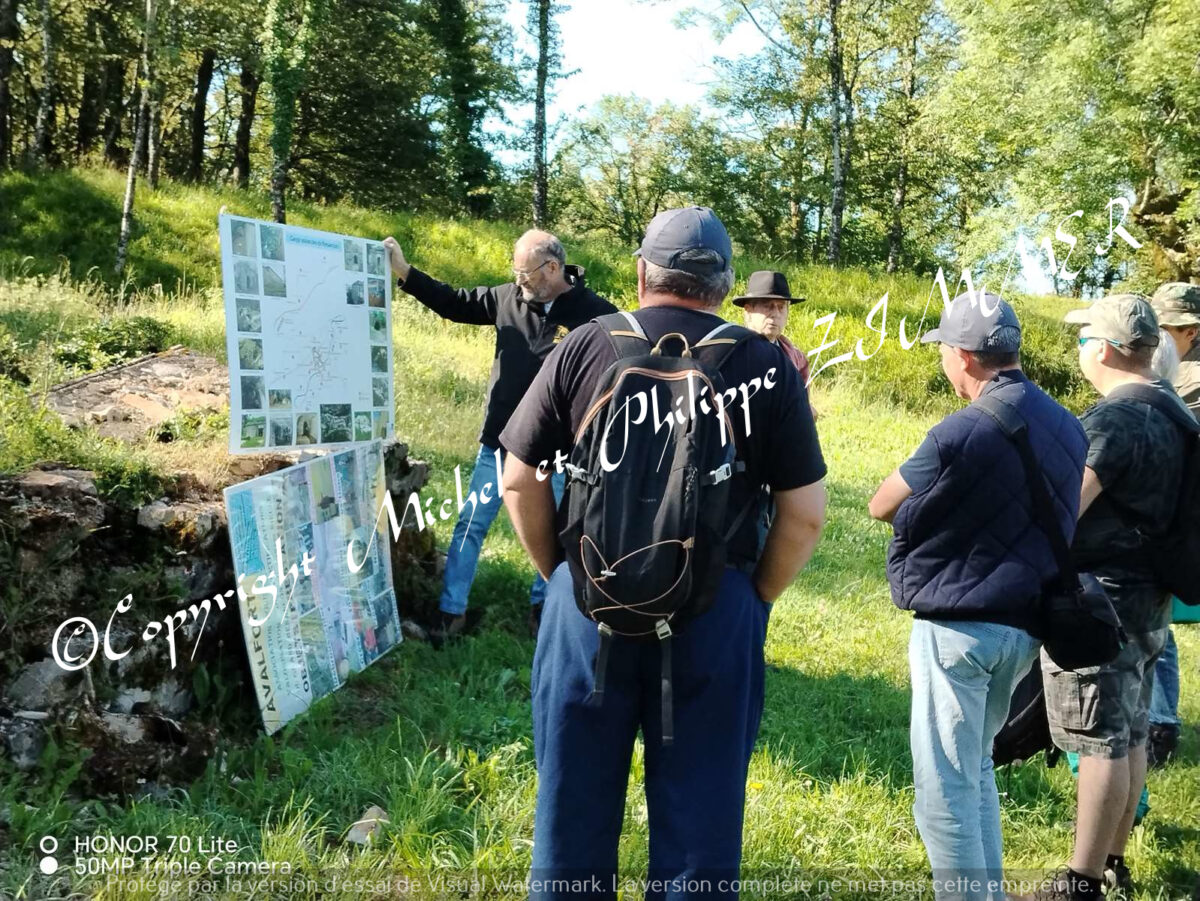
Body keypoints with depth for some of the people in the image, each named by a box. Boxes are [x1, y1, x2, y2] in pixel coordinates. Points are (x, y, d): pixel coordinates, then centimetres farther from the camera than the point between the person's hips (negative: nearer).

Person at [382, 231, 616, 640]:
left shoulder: (594, 313, -14)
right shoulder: (508, 298, -1)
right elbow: (453, 303, 7)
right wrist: (403, 271, 0)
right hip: (500, 441, 4)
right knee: (471, 524, 7)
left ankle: (542, 607, 32)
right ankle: (451, 611, 19)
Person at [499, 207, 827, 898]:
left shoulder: (582, 347, -1)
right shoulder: (767, 364, -3)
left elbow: (520, 483, 1)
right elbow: (806, 514, -3)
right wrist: (755, 598, 10)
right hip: (716, 611, 0)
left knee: (575, 806, 16)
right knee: (701, 819, 13)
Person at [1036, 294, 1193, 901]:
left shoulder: (1113, 419, -20)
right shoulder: (1172, 408, 10)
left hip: (1101, 600, -10)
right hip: (1149, 597, 10)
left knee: (1101, 743, -3)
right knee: (1130, 736, 17)